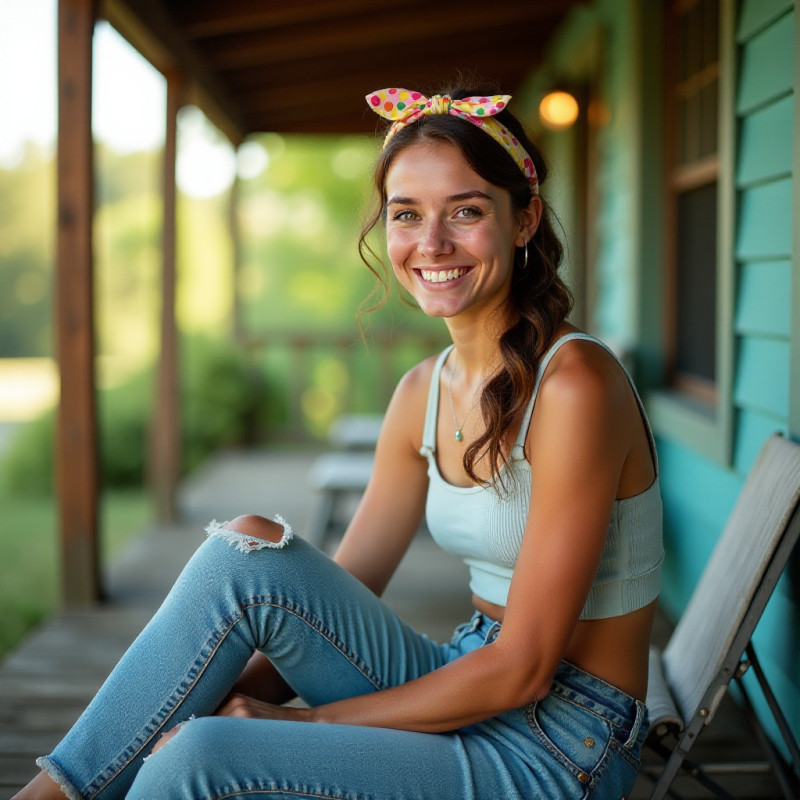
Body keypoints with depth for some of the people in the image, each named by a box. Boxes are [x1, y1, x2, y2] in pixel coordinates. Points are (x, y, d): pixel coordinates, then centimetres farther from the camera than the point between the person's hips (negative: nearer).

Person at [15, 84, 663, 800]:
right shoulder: (424, 392, 4)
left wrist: (305, 719, -15)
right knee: (250, 549, -14)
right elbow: (340, 592, 7)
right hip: (466, 694, 7)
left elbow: (524, 668, -20)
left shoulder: (573, 384, -20)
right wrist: (237, 697, -8)